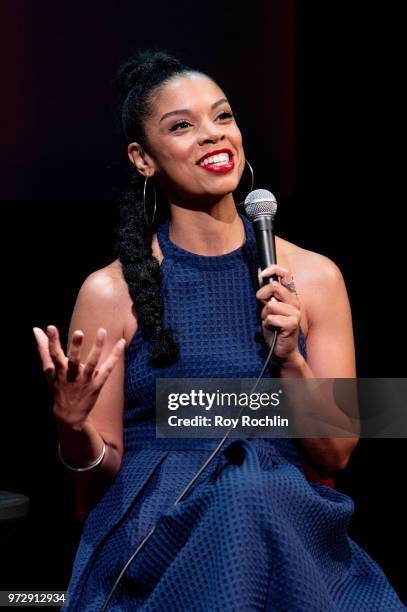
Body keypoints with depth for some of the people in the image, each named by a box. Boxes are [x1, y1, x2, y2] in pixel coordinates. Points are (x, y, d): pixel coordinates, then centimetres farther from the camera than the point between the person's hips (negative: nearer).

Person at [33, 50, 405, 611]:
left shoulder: (313, 277, 4)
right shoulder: (112, 292, -2)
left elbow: (335, 457, 5)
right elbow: (101, 477, 3)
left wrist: (290, 358, -11)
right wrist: (73, 427, -19)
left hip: (292, 539, 3)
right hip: (158, 553, -2)